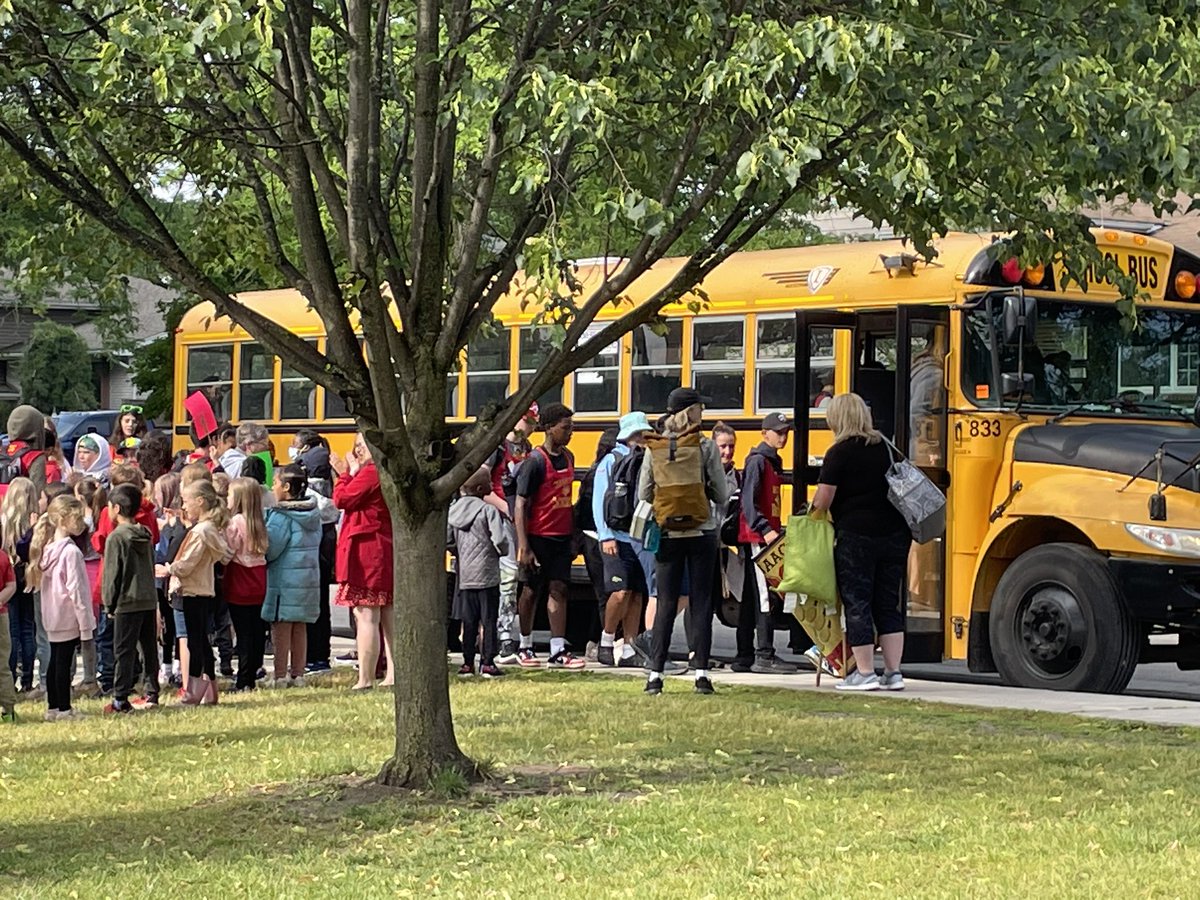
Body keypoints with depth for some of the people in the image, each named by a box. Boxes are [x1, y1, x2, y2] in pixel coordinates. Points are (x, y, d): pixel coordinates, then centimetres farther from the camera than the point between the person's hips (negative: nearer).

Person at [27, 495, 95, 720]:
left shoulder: (48, 548, 7)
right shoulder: (71, 551, -18)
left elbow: (44, 584, 12)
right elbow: (75, 589, -19)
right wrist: (85, 624, -14)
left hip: (52, 616, 8)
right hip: (69, 617, -8)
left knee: (55, 661, 14)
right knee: (64, 662, -2)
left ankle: (52, 707, 19)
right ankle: (64, 709, 4)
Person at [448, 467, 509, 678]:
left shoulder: (453, 510, 4)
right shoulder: (489, 510, -12)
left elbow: (447, 540, 3)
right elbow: (499, 540, -19)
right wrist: (501, 551, 2)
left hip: (464, 575, 5)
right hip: (487, 574, -5)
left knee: (468, 621, 11)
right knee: (489, 620, 2)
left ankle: (468, 663, 12)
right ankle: (487, 663, 1)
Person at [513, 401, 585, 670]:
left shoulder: (568, 457, 8)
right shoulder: (535, 461, -14)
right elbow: (521, 504, -15)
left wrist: (573, 534, 16)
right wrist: (523, 546, -20)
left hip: (561, 537, 6)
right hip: (538, 537, -6)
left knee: (558, 590, 2)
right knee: (532, 590, 6)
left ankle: (558, 652, 1)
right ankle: (525, 646, 20)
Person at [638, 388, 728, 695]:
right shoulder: (706, 447, -6)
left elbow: (644, 494, 1)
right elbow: (721, 496, -5)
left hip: (668, 534, 2)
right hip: (702, 533, -2)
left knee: (666, 604, 6)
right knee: (701, 602, 5)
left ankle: (655, 673, 2)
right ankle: (701, 672, 1)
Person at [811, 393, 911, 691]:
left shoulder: (839, 452, -9)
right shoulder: (885, 447, 11)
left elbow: (823, 499, -12)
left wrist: (813, 514, 7)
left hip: (856, 535, -6)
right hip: (895, 532, 6)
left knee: (856, 603, 1)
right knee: (888, 604, 10)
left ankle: (865, 673, 1)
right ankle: (893, 673, 9)